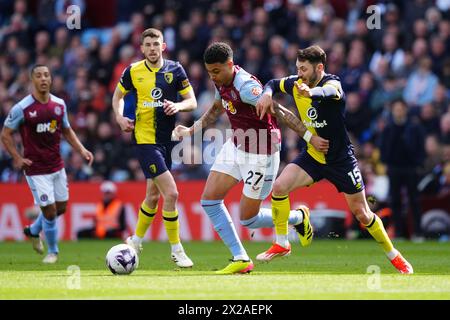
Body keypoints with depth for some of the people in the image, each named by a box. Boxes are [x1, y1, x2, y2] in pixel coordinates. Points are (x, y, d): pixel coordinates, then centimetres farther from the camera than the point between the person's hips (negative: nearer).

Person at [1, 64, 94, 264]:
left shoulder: (59, 104, 2)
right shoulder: (22, 108, -13)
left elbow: (67, 131, 15)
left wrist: (81, 149, 2)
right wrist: (17, 158, -11)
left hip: (57, 166, 6)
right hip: (36, 169, -6)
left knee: (61, 207, 12)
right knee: (49, 210, -6)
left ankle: (33, 231, 41)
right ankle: (52, 251, 17)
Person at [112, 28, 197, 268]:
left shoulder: (174, 70, 2)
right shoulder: (133, 72, -2)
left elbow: (192, 102, 3)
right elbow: (117, 96, 14)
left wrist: (178, 106, -18)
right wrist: (120, 117, -3)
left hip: (167, 140, 4)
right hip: (144, 139, -4)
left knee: (153, 196, 17)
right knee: (171, 194, -15)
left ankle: (136, 241, 38)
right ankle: (177, 250, -5)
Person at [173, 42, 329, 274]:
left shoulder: (246, 87, -28)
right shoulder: (222, 82, 0)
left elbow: (279, 112, -29)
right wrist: (191, 131, 22)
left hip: (260, 154, -9)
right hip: (236, 146, 9)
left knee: (248, 219, -2)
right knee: (209, 199, -2)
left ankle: (298, 218, 25)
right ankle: (240, 259, 5)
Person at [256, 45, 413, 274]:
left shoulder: (332, 83, -22)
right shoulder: (296, 83, -4)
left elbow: (328, 91, -48)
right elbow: (274, 83, 15)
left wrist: (311, 92, -72)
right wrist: (267, 94, -10)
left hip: (340, 159, -5)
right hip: (312, 156, 5)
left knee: (362, 214, 1)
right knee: (279, 187, -18)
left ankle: (393, 255, 22)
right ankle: (282, 244, -3)